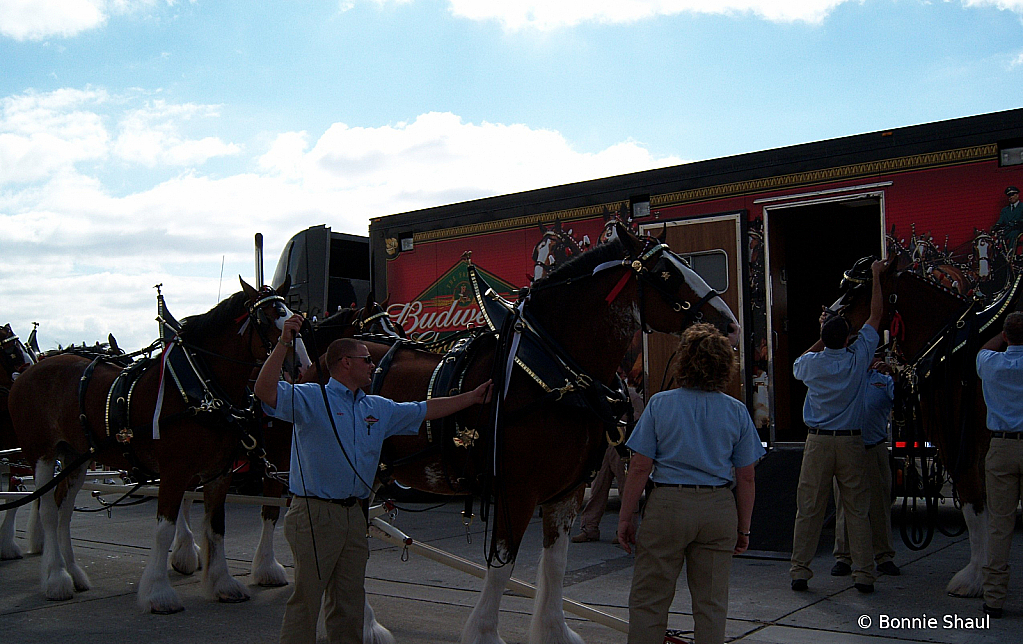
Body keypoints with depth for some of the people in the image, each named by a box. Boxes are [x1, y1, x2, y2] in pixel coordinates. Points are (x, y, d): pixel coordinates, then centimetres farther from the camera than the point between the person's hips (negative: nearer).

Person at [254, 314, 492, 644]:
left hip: (354, 515, 7)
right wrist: (283, 345, -30)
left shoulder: (378, 409, 14)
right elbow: (265, 392, -22)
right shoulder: (310, 398, -6)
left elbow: (424, 411, 23)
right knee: (306, 599, -1)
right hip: (315, 515, -7)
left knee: (350, 601, 14)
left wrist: (472, 397, 25)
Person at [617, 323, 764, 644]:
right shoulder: (737, 411, 0)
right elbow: (746, 477, 1)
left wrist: (626, 518, 1)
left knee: (647, 600, 9)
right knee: (711, 603, 13)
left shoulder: (660, 404, -6)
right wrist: (743, 528, 11)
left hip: (668, 506, -2)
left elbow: (640, 468, -7)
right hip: (719, 509, 2)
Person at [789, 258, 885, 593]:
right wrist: (876, 277, 16)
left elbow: (797, 364, 24)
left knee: (809, 509, 4)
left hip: (817, 441, 0)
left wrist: (822, 339, 25)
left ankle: (799, 571, 8)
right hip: (851, 442, 0)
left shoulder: (812, 362, -3)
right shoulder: (858, 358, -4)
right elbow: (875, 316, 7)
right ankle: (864, 574, 8)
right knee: (857, 510, 6)